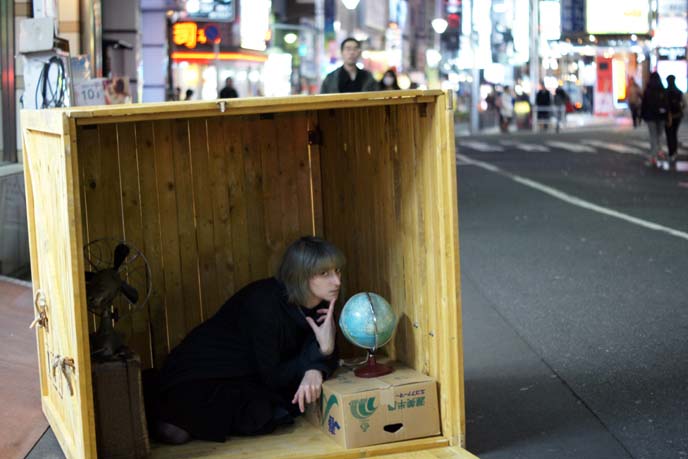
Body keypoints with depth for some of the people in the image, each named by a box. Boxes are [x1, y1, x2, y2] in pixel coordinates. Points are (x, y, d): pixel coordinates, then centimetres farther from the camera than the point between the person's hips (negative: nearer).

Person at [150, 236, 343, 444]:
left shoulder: (320, 304, -5)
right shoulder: (265, 304, -26)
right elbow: (272, 377, -22)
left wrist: (315, 371, -28)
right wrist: (321, 350, -30)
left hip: (245, 379, 7)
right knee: (261, 415, -27)